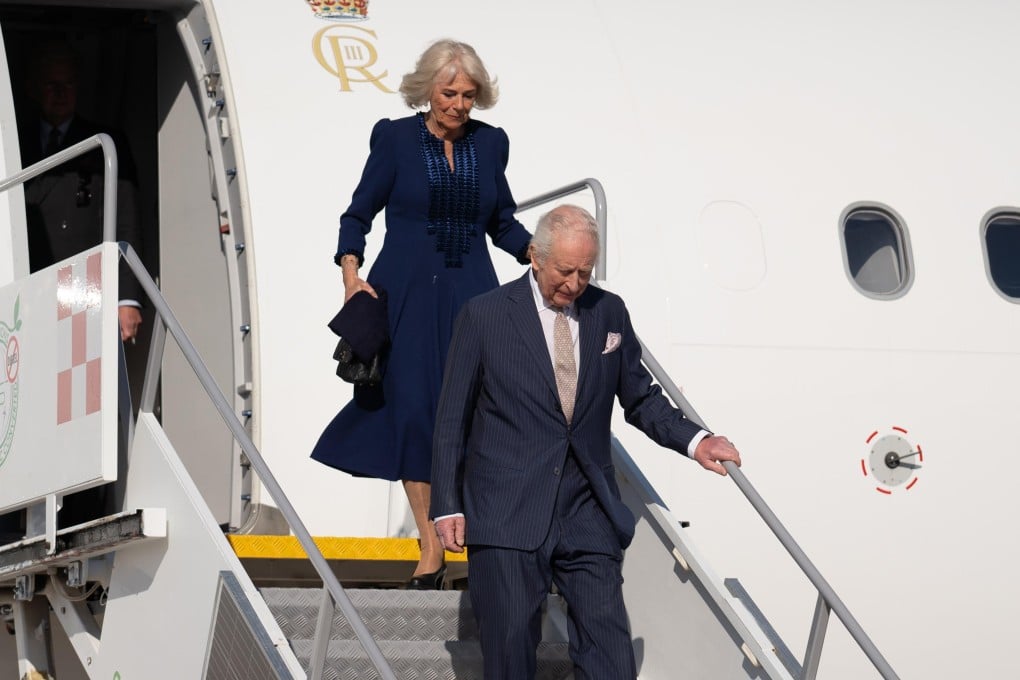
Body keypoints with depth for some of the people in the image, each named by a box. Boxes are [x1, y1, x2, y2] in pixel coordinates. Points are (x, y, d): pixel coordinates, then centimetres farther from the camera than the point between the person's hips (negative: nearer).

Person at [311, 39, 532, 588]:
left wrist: (534, 252, -2)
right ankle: (430, 547, 2)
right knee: (413, 411, -5)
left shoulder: (490, 143, 7)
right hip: (407, 294, -2)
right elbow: (359, 213, 4)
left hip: (471, 294, 2)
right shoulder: (395, 138, 0)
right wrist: (351, 270, -11)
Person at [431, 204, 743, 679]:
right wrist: (447, 506, -2)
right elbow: (452, 420, 2)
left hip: (587, 516, 3)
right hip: (507, 516, -3)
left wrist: (694, 440, 0)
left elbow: (640, 399, 18)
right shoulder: (484, 315, 0)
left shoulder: (609, 313, 9)